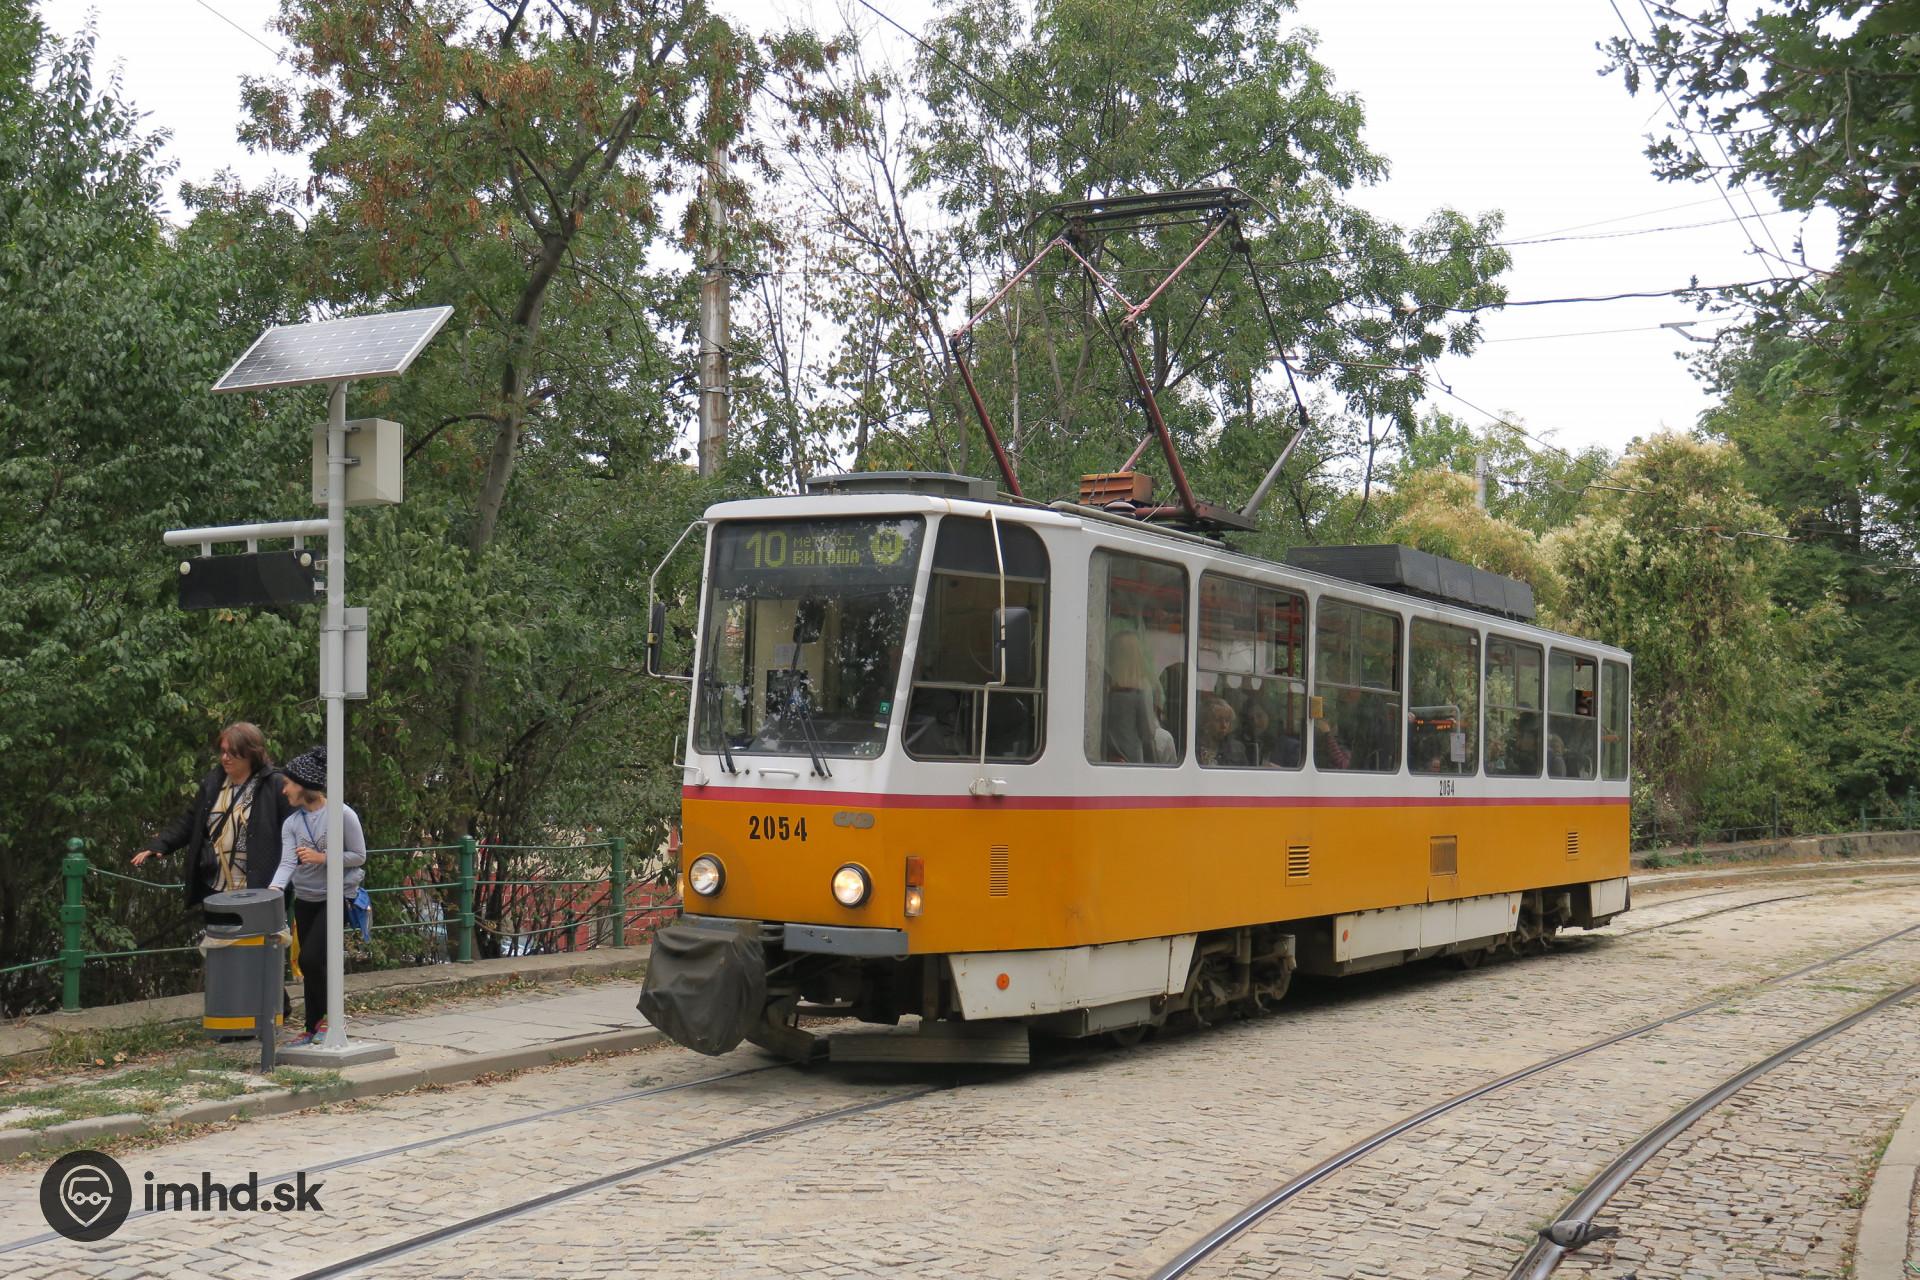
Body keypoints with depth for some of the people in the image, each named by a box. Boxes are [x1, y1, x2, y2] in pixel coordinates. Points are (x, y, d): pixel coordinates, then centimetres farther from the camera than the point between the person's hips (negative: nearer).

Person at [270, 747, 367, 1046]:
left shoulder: (342, 814, -11)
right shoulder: (292, 823, 4)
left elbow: (359, 856, -8)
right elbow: (288, 863, -9)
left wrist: (322, 858, -18)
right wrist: (273, 890, -27)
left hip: (336, 897, -6)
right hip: (305, 898, 6)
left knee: (311, 959, -16)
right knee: (312, 965, 9)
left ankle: (323, 1017, 4)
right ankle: (314, 1028, 19)